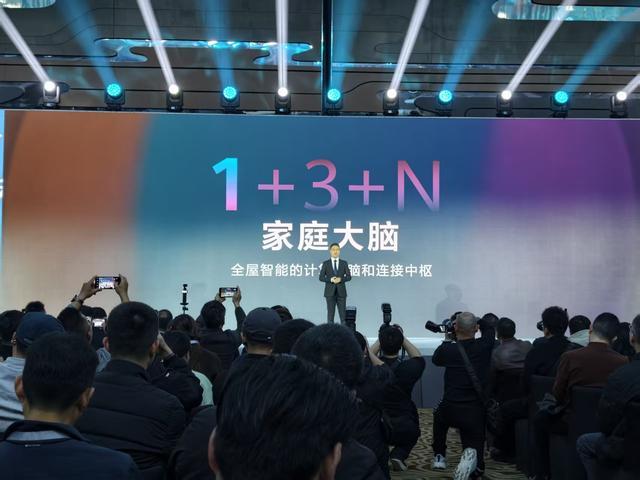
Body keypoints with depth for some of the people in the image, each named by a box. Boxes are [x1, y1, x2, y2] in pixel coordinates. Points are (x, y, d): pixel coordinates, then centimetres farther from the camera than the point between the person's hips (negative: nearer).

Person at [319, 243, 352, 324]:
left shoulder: (344, 263, 8)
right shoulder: (325, 263, 4)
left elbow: (349, 277, 4)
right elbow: (321, 278, 0)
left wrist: (341, 279, -15)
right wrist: (330, 279, -16)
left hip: (341, 292, 1)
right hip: (330, 292, -1)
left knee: (343, 314, 0)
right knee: (330, 313, 0)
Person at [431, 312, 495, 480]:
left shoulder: (448, 350, -7)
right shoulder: (484, 346, -4)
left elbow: (435, 359, 19)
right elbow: (489, 326, 19)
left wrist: (448, 339, 26)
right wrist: (472, 322, 26)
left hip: (450, 410, 0)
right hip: (476, 413, 0)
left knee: (439, 416, 39)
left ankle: (439, 457, 33)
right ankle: (471, 455, -24)